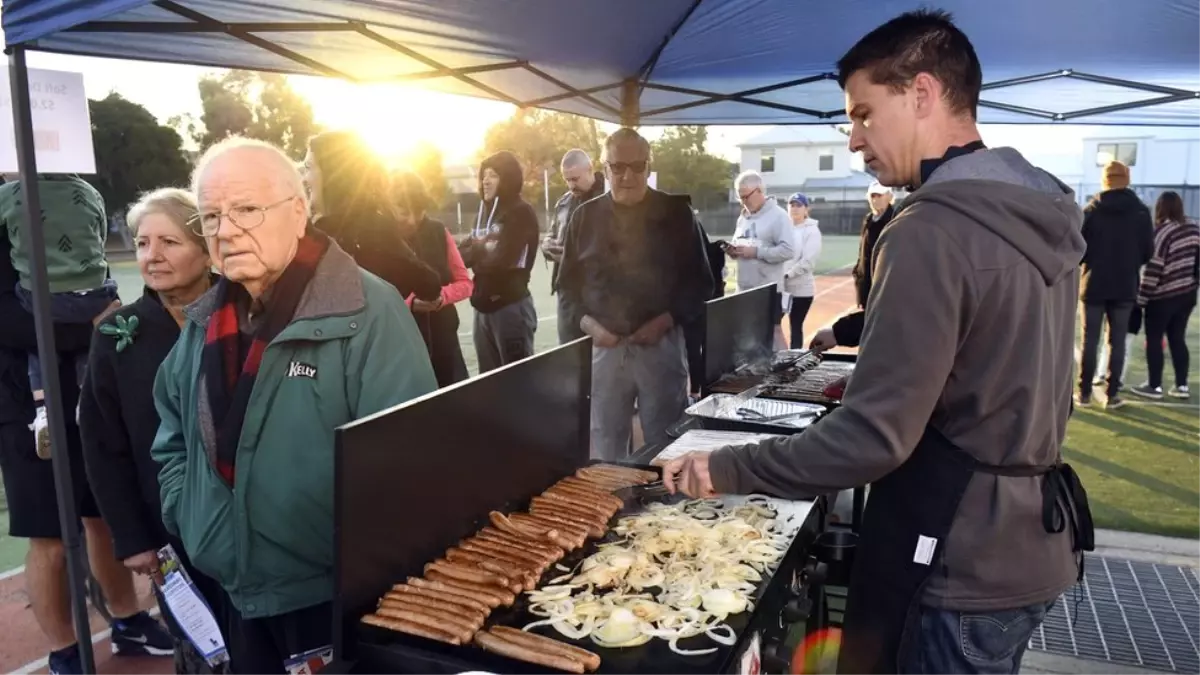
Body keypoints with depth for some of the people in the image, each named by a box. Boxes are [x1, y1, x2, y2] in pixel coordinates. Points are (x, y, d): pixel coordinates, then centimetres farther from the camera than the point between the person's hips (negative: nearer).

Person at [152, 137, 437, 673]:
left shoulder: (369, 313, -18)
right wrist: (185, 519, 8)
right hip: (235, 594, 7)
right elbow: (174, 433, 20)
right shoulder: (205, 322, 6)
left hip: (338, 599, -6)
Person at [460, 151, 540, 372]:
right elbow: (463, 253, 11)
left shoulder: (521, 212, -9)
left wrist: (477, 252, -1)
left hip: (511, 305, -7)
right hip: (483, 306, 8)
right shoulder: (484, 211, 14)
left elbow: (501, 260, -18)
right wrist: (481, 250, -9)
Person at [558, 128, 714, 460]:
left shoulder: (676, 213, 1)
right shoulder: (585, 216, 6)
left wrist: (665, 321, -12)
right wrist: (587, 323, -7)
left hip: (661, 345, -1)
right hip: (604, 346, 2)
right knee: (605, 447, 11)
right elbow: (568, 283, 11)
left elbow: (700, 282, 3)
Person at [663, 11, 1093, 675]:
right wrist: (859, 335, 27)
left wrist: (726, 468, -17)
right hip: (1034, 542, 9)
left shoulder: (931, 230, -24)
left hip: (962, 564, -9)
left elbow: (873, 437, -27)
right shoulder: (1042, 209, 5)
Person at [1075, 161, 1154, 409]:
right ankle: (1112, 395, 10)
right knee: (1117, 342, 8)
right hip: (1125, 287, 1)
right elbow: (1148, 252, 1)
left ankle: (1084, 393, 10)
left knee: (1090, 340, 6)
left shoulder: (1091, 210, -7)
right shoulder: (1141, 211, -3)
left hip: (1093, 285, -1)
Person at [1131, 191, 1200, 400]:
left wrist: (1141, 297, -13)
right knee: (1178, 339, 14)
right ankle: (1182, 386, 16)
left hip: (1163, 297, -7)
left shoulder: (1162, 232, -16)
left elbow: (1153, 268, -18)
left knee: (1154, 340, 3)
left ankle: (1155, 386, 7)